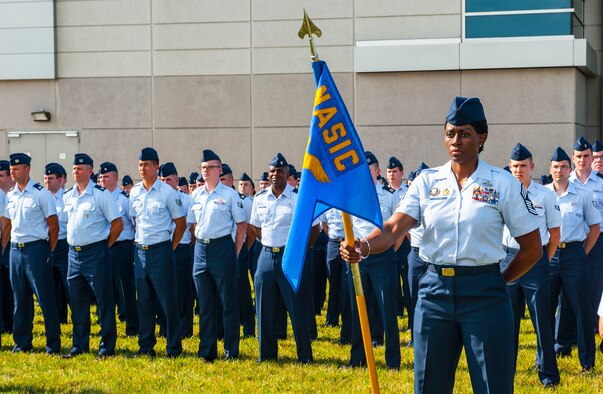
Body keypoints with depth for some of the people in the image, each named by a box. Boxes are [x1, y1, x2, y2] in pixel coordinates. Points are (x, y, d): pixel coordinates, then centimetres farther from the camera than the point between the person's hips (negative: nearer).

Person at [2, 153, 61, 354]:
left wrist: (49, 251, -4)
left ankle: (53, 344, 1)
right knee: (20, 298, 11)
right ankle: (22, 342, 20)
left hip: (36, 249, -6)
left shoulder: (41, 193, -6)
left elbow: (53, 225, -5)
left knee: (45, 298, -4)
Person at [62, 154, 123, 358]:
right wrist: (73, 241, 14)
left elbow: (118, 224, -7)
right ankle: (79, 346, 21)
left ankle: (107, 347, 3)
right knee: (77, 303, 12)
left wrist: (104, 244, -3)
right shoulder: (67, 196, 10)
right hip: (74, 253, 6)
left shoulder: (101, 194, -8)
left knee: (104, 302, -2)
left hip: (95, 254, -6)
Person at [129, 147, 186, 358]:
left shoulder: (168, 192, -7)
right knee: (144, 301, 10)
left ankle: (174, 347, 2)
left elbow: (181, 223, -1)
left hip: (160, 251, -5)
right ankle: (146, 346, 17)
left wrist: (172, 247, 0)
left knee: (168, 300, -4)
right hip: (140, 251, 5)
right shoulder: (134, 192, 9)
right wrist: (138, 240, 14)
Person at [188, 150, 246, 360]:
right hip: (201, 249, 5)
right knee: (205, 303, 8)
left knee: (228, 301, -1)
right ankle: (207, 350, 14)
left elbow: (241, 225, -1)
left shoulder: (229, 194, -4)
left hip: (222, 247, -5)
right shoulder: (195, 195, 10)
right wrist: (201, 244, 10)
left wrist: (235, 252, -3)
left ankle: (232, 350, 6)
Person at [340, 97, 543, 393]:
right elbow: (394, 227, -8)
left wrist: (498, 281, 7)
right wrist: (364, 247, -27)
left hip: (484, 295, -3)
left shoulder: (503, 184, -2)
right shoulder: (427, 181, 5)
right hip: (434, 291, 3)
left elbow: (532, 249, 2)